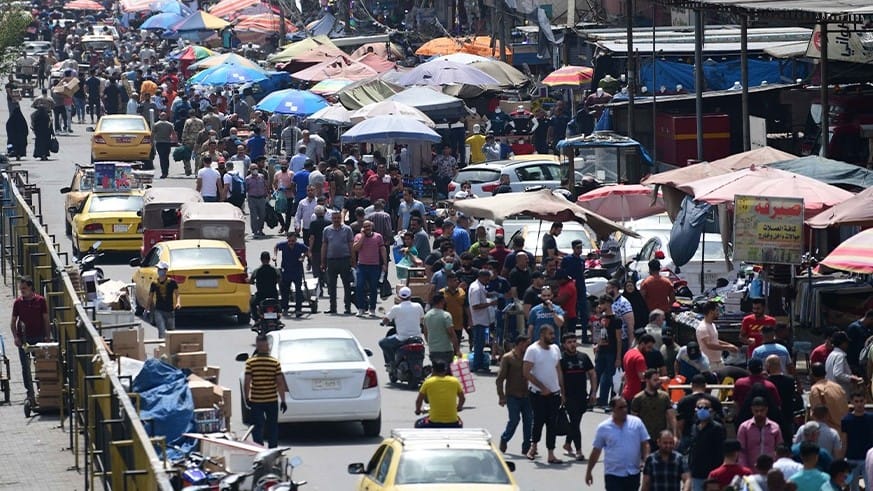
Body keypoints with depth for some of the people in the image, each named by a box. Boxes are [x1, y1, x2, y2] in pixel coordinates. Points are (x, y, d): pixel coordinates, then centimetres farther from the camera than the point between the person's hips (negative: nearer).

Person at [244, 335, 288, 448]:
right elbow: (280, 383, -7)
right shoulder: (275, 362, -6)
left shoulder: (250, 362, -8)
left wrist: (246, 398, 2)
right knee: (273, 427, 14)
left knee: (257, 427, 6)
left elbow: (247, 382, -10)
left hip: (255, 400, -1)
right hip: (272, 400, 1)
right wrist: (283, 401, -1)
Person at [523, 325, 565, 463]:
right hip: (538, 393, -5)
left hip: (554, 393, 5)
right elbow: (527, 373, -12)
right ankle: (533, 445, 22)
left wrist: (562, 390, 12)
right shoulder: (532, 350, -9)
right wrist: (542, 387, -16)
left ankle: (551, 454, 5)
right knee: (539, 420, -2)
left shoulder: (555, 348, 10)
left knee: (552, 423, 3)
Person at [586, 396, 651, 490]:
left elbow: (645, 444, 1)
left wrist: (645, 461, -15)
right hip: (613, 474, -2)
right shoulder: (603, 428, -3)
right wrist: (588, 471, 9)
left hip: (633, 473, 2)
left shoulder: (637, 423, -1)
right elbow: (596, 451, 5)